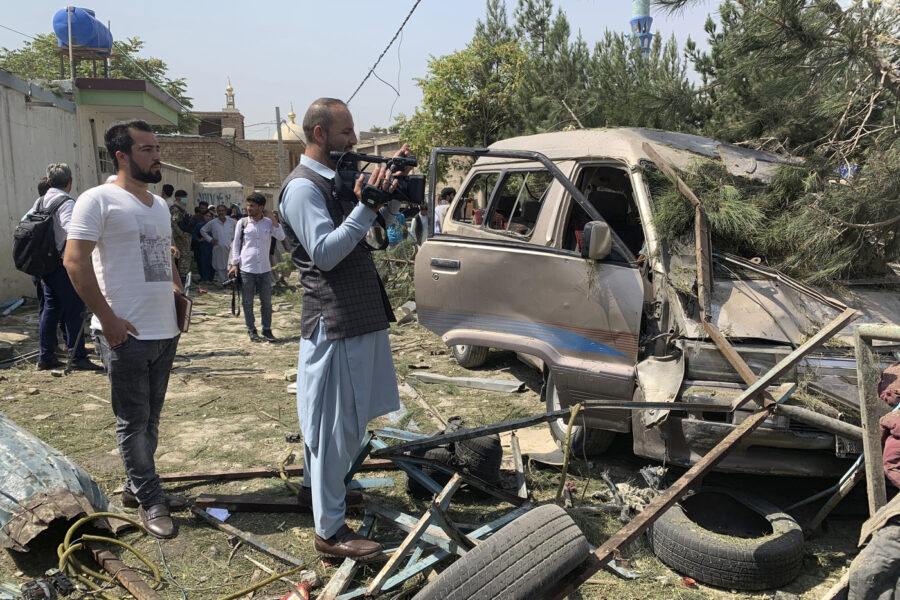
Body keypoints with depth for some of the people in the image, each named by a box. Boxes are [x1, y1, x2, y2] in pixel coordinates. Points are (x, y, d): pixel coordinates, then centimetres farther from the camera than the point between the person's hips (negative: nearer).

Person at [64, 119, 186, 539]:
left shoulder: (160, 205, 16)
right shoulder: (99, 200, -8)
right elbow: (75, 260, -14)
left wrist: (179, 293, 12)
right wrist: (108, 318, -18)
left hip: (165, 331, 8)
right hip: (126, 333, -8)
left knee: (150, 418, 16)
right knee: (134, 421, 3)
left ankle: (136, 487, 31)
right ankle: (150, 500, 14)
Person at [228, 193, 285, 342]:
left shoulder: (269, 222, 3)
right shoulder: (242, 223, 1)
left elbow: (281, 237, -10)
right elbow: (236, 244, 5)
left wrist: (273, 219, -13)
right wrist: (234, 264, -1)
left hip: (265, 269, 1)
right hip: (246, 269, -1)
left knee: (266, 302, 6)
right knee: (247, 302, 6)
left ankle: (267, 330, 17)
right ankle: (251, 330, 18)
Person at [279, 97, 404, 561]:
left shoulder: (340, 179, 15)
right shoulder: (302, 187, -12)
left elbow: (389, 219, 20)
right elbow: (325, 253, -21)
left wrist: (390, 185, 3)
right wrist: (365, 206, -26)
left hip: (361, 313, 10)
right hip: (334, 320, -10)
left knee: (347, 416, 20)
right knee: (336, 422, -4)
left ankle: (315, 486, 39)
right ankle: (330, 531, 6)